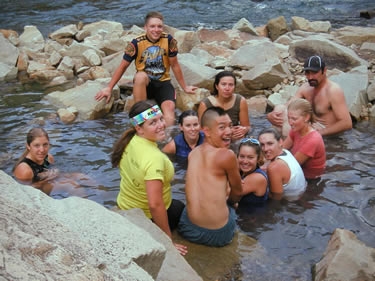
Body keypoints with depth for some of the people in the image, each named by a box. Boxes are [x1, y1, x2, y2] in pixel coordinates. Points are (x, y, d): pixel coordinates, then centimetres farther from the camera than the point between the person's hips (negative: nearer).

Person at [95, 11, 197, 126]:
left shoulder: (169, 40, -7)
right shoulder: (137, 43, -10)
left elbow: (175, 65, 3)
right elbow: (123, 66, -2)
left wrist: (185, 87, 10)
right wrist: (109, 88, -3)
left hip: (163, 82, 1)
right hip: (144, 83, -1)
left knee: (170, 107, -27)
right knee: (140, 76, -36)